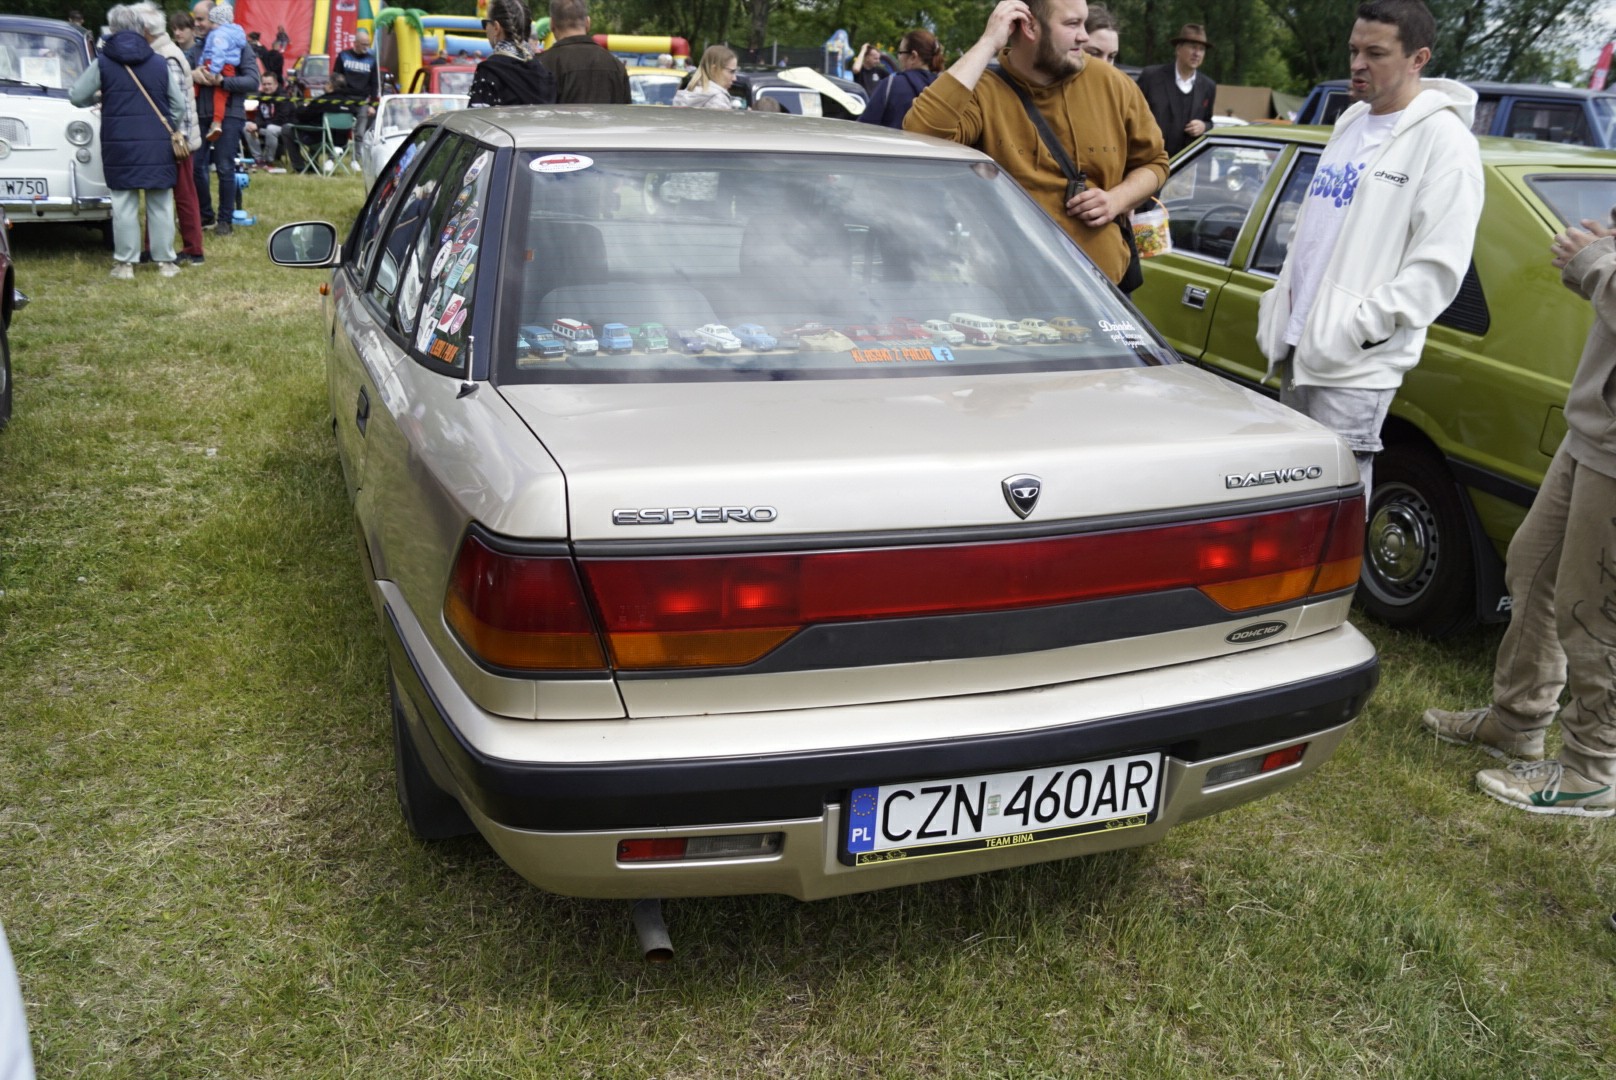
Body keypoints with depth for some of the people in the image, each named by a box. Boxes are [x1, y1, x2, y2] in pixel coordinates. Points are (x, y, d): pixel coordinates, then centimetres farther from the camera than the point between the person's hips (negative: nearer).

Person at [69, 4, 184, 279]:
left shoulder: (103, 63, -2)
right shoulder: (159, 63, 2)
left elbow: (76, 96, 0)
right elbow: (179, 105, 6)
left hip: (120, 145, -1)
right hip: (157, 145, 1)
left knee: (124, 204, 3)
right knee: (160, 203, 7)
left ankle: (125, 263, 4)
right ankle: (165, 261, 9)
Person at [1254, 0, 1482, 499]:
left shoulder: (1442, 139, -10)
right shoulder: (1349, 124, 15)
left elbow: (1438, 265, -16)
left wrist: (1365, 323, -21)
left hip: (1355, 364, -8)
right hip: (1300, 346, 8)